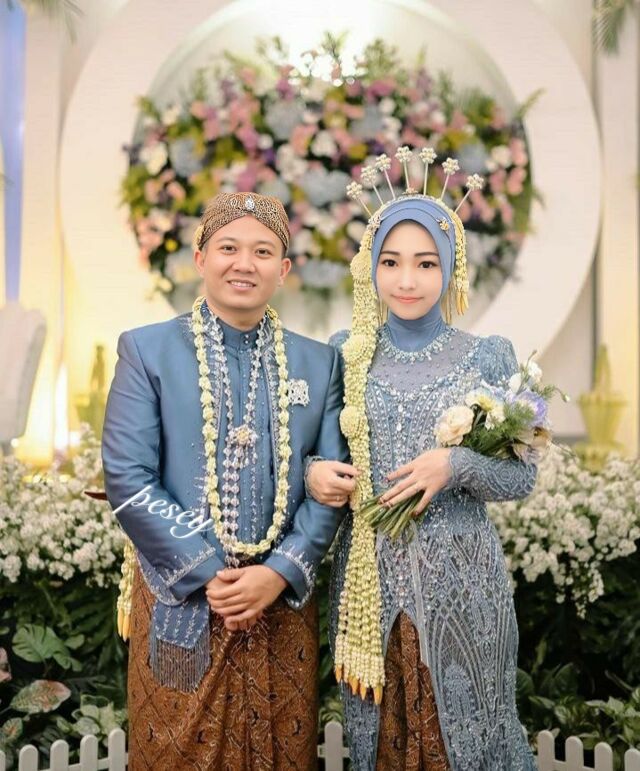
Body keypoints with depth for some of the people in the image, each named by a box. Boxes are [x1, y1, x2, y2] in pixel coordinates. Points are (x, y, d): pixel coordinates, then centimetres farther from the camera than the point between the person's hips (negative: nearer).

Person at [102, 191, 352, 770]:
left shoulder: (319, 362, 5)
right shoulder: (147, 350, -2)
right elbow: (127, 479, -9)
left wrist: (279, 573, -11)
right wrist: (208, 573, -13)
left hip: (284, 600, 2)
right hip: (181, 599, -2)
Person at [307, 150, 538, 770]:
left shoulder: (488, 357, -2)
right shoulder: (345, 352, 2)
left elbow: (521, 477, 0)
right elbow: (322, 450, 9)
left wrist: (457, 467, -18)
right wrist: (312, 471, -12)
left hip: (461, 578, -1)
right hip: (368, 577, 1)